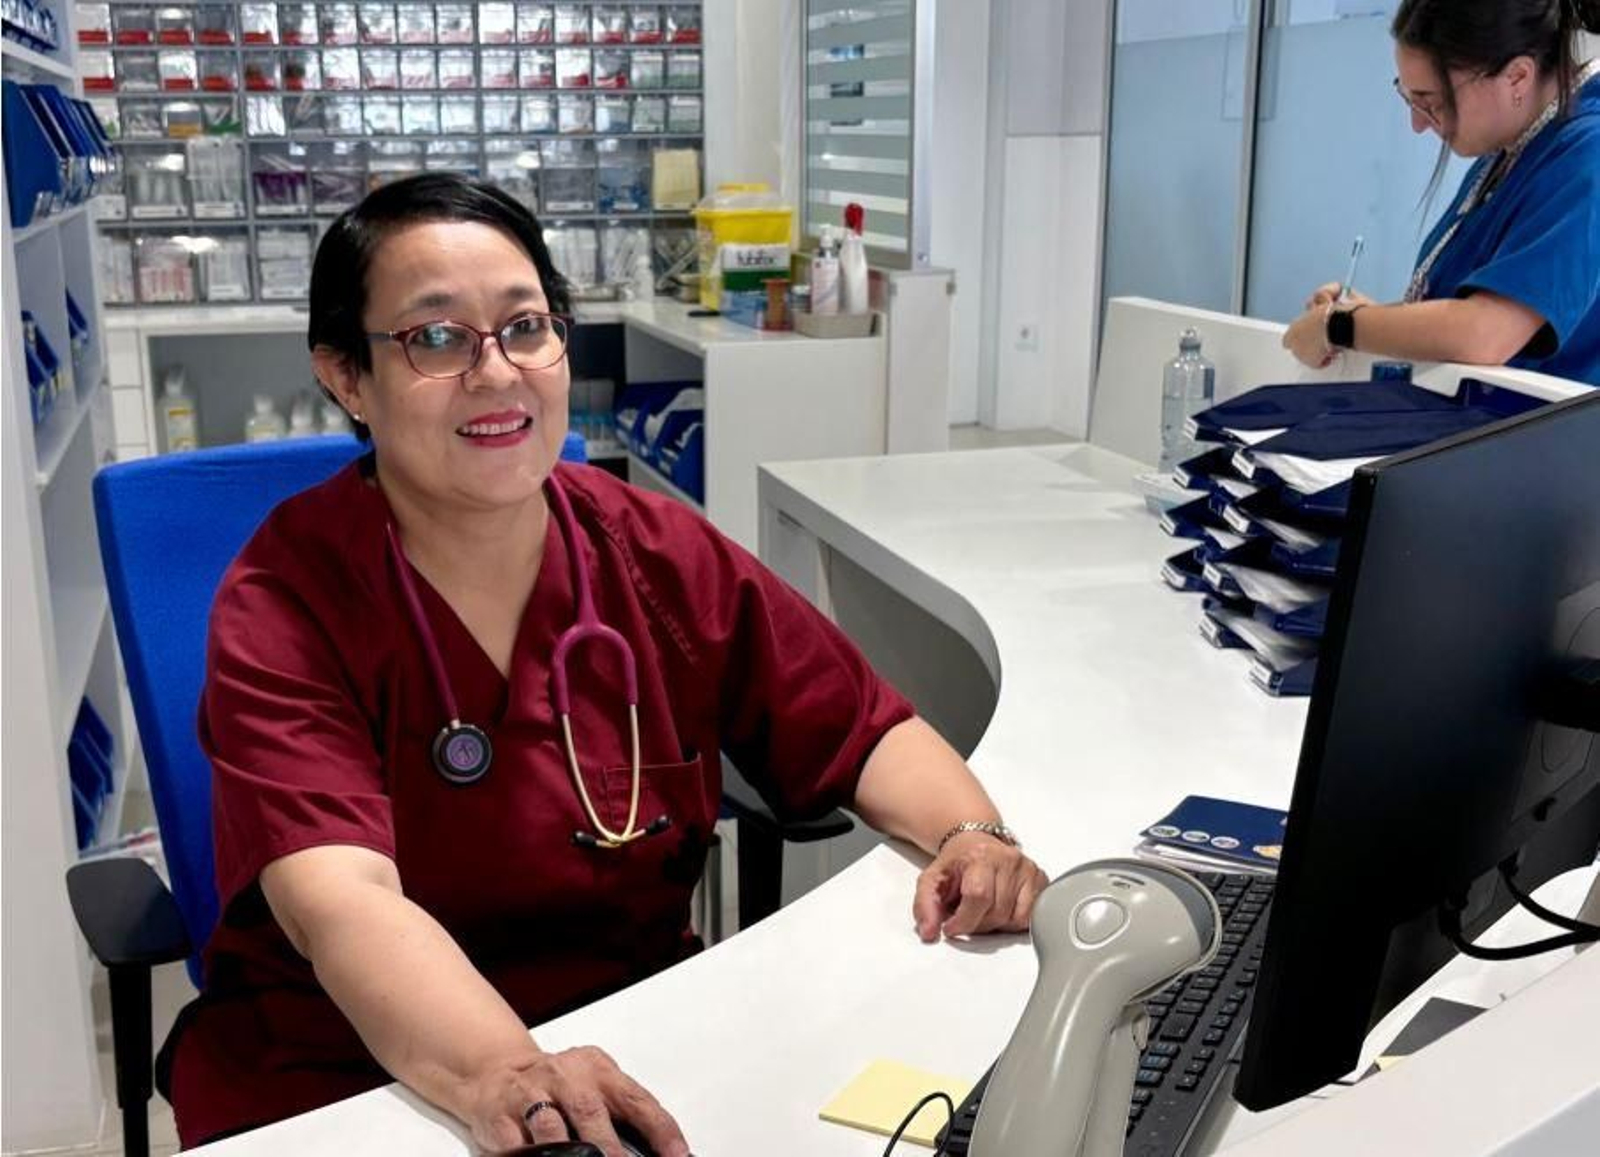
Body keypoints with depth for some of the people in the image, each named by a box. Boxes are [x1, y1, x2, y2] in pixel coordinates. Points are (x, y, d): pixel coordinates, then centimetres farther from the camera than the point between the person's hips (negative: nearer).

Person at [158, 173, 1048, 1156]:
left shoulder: (662, 555, -2)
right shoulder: (285, 606, -12)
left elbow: (869, 733, 4)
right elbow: (342, 901, -26)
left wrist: (971, 835, -16)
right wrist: (502, 1075, -44)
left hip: (637, 1062, 3)